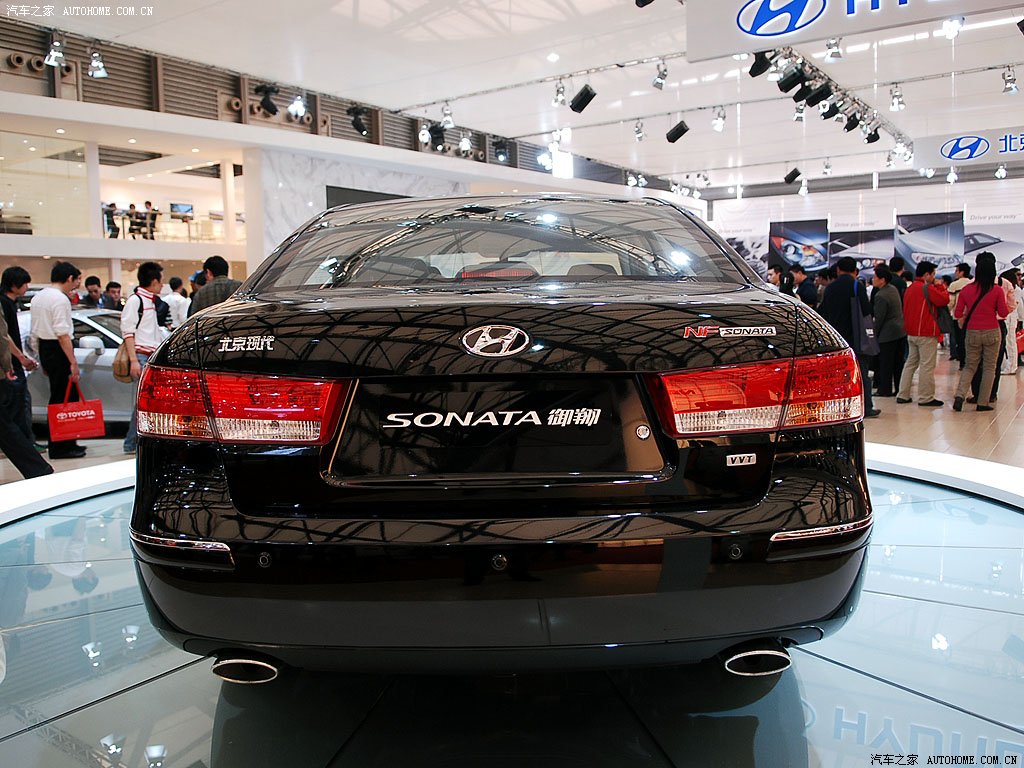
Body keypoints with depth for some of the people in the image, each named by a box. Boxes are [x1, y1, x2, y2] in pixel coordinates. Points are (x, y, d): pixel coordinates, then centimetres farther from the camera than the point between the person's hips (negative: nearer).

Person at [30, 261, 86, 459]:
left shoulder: (37, 297, 15)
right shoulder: (60, 299, -14)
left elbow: (35, 331, 19)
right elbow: (62, 334, -20)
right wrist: (73, 363, -20)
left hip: (44, 348, 10)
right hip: (58, 350, -10)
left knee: (58, 397, 14)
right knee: (63, 398, -4)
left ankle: (67, 443, 19)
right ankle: (60, 447, -1)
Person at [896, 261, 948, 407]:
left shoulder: (910, 288, 15)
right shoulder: (927, 288, -13)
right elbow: (944, 300, -12)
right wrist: (940, 286, 2)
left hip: (911, 333, 9)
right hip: (926, 334, -9)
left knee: (910, 363, 13)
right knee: (927, 366, -4)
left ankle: (903, 395, 13)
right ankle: (925, 398, -2)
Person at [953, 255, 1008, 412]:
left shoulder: (966, 289, -1)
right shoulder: (997, 290, -7)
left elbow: (958, 314, 0)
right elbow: (1003, 312, -3)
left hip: (972, 333, 2)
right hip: (991, 332, -2)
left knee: (970, 366, 13)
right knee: (989, 368, 8)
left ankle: (960, 395, -8)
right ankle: (983, 403, 8)